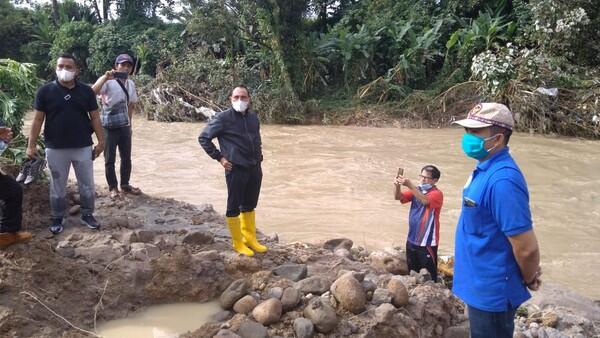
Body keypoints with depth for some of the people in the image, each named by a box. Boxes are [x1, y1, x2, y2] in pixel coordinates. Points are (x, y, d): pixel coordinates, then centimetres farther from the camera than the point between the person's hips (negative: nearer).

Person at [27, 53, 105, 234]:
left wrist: (101, 140, 2)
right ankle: (57, 218, 27)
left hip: (83, 147, 1)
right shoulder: (45, 91, -4)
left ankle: (87, 215, 28)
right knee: (57, 187, 11)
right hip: (55, 149, -1)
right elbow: (38, 119, -2)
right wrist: (31, 144, -4)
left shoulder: (86, 91, 0)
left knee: (87, 185, 11)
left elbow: (94, 117, 4)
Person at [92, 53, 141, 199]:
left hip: (124, 126, 5)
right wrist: (106, 77, -34)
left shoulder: (131, 84, 6)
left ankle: (125, 185, 28)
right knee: (110, 159, 4)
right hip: (109, 127, -5)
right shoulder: (107, 82, -12)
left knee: (126, 157, 13)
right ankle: (113, 188, 16)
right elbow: (93, 91, -31)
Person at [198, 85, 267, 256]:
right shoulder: (223, 118, -10)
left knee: (249, 205, 18)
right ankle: (238, 242, 18)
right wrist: (219, 157, -8)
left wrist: (259, 155, 14)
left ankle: (250, 238, 32)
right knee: (234, 207, 5)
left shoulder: (253, 117, 8)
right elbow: (203, 138, -5)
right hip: (236, 170, -6)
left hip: (255, 168, 6)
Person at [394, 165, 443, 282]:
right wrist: (398, 186, -23)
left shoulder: (437, 194, -11)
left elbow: (425, 201, -31)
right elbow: (398, 197, -1)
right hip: (412, 240, 7)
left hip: (427, 242, -7)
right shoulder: (416, 190, 9)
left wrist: (409, 185, -37)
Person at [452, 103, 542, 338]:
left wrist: (528, 280, -8)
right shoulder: (487, 168, 4)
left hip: (491, 291, -9)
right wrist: (528, 273, 14)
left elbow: (526, 247, -27)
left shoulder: (502, 179, -29)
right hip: (482, 285, 9)